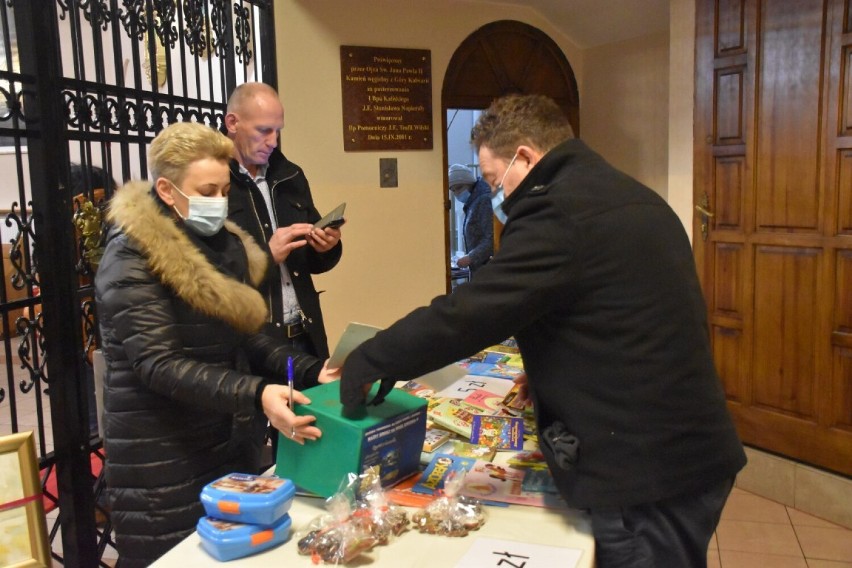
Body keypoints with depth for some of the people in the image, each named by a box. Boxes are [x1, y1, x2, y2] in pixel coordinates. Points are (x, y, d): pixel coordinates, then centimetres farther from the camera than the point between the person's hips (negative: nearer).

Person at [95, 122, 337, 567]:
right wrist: (254, 395, -35)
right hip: (164, 461, -7)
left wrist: (310, 371, -4)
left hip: (232, 443, 7)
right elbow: (158, 365, -23)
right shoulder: (133, 260, -15)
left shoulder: (224, 245, 8)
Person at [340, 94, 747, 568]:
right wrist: (547, 374, 18)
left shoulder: (555, 211, -19)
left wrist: (368, 360, -7)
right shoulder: (634, 199, 12)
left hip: (646, 471, -10)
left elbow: (468, 312, -20)